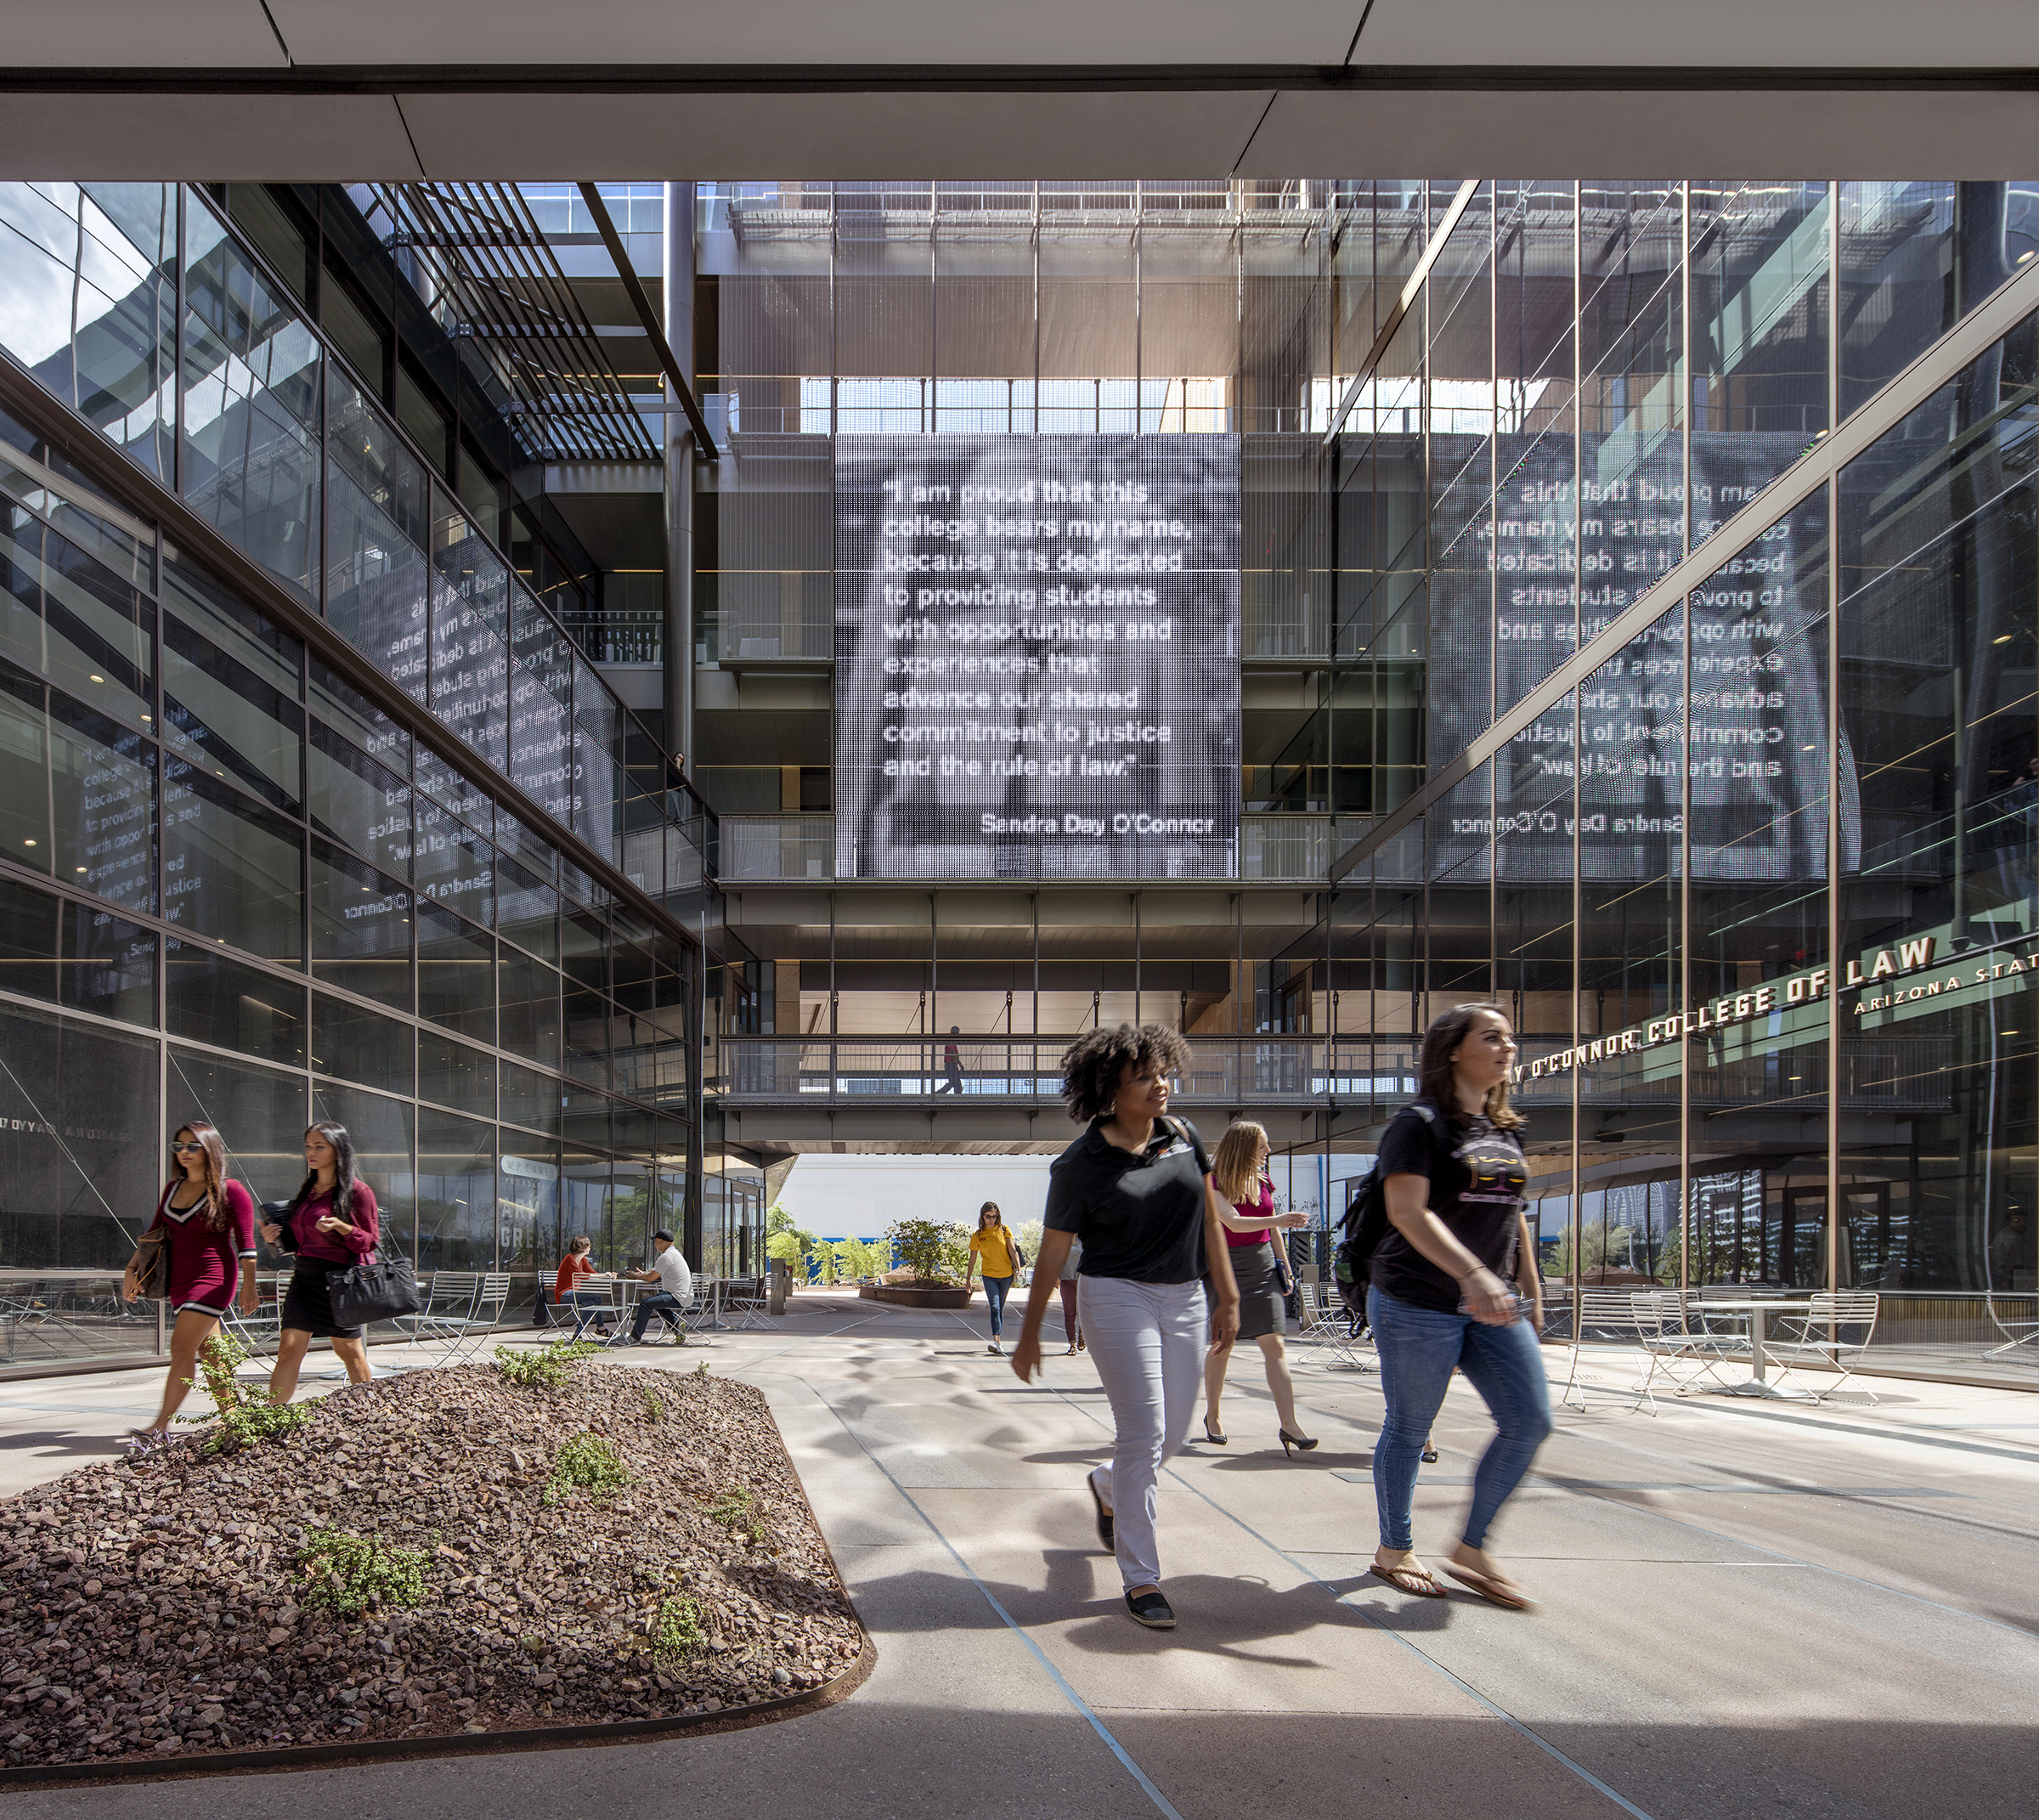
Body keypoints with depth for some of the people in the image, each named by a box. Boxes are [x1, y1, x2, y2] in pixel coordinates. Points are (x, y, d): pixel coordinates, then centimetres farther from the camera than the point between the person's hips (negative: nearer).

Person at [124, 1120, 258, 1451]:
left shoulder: (230, 1191, -7)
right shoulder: (172, 1189, 11)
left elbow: (245, 1243, -7)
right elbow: (154, 1234, 20)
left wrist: (249, 1285, -9)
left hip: (212, 1277, -7)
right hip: (179, 1280, 7)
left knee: (182, 1347, -14)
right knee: (209, 1351, 12)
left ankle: (161, 1427, -16)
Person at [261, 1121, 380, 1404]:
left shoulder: (357, 1192, -6)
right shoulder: (306, 1189, 14)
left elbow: (371, 1242, -5)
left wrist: (342, 1227, -20)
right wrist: (276, 1235, 3)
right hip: (304, 1278, 5)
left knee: (349, 1352, 5)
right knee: (288, 1350, -4)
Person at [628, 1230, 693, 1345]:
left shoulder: (666, 1257, -16)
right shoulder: (675, 1253, 18)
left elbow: (651, 1277, -14)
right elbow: (658, 1275, 24)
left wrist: (636, 1275, 2)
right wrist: (642, 1274, 15)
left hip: (678, 1298, -10)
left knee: (645, 1303, -14)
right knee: (655, 1300, 29)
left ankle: (635, 1338, -9)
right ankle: (676, 1324, 16)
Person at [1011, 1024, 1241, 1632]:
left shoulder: (1184, 1137, 4)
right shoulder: (1080, 1166, -9)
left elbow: (1210, 1220, 10)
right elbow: (1053, 1252, -2)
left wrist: (1227, 1297, 8)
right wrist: (1030, 1333, 4)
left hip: (1184, 1298, 5)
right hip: (1117, 1297, -5)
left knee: (1172, 1434, 12)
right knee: (1145, 1432, -11)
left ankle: (1107, 1488, 45)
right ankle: (1140, 1578, -2)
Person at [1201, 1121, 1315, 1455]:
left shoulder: (1262, 1180, 10)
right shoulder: (1213, 1183, -9)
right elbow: (1234, 1223, -23)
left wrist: (1285, 1269, 17)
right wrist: (1278, 1220, -32)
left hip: (1262, 1265, 4)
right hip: (1225, 1266, -4)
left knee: (1274, 1343, -6)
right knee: (1220, 1346, 5)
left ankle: (1289, 1423, -11)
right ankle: (1212, 1417, 23)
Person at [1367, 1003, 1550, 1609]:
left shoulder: (1504, 1131, 13)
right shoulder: (1418, 1124, -11)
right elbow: (1407, 1211, -22)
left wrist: (1532, 1291, 18)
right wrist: (1472, 1273, -33)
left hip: (1490, 1305, 7)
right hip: (1418, 1304, -7)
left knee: (1529, 1421, -1)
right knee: (1409, 1429, 5)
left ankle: (1471, 1551, 13)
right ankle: (1394, 1550, 24)